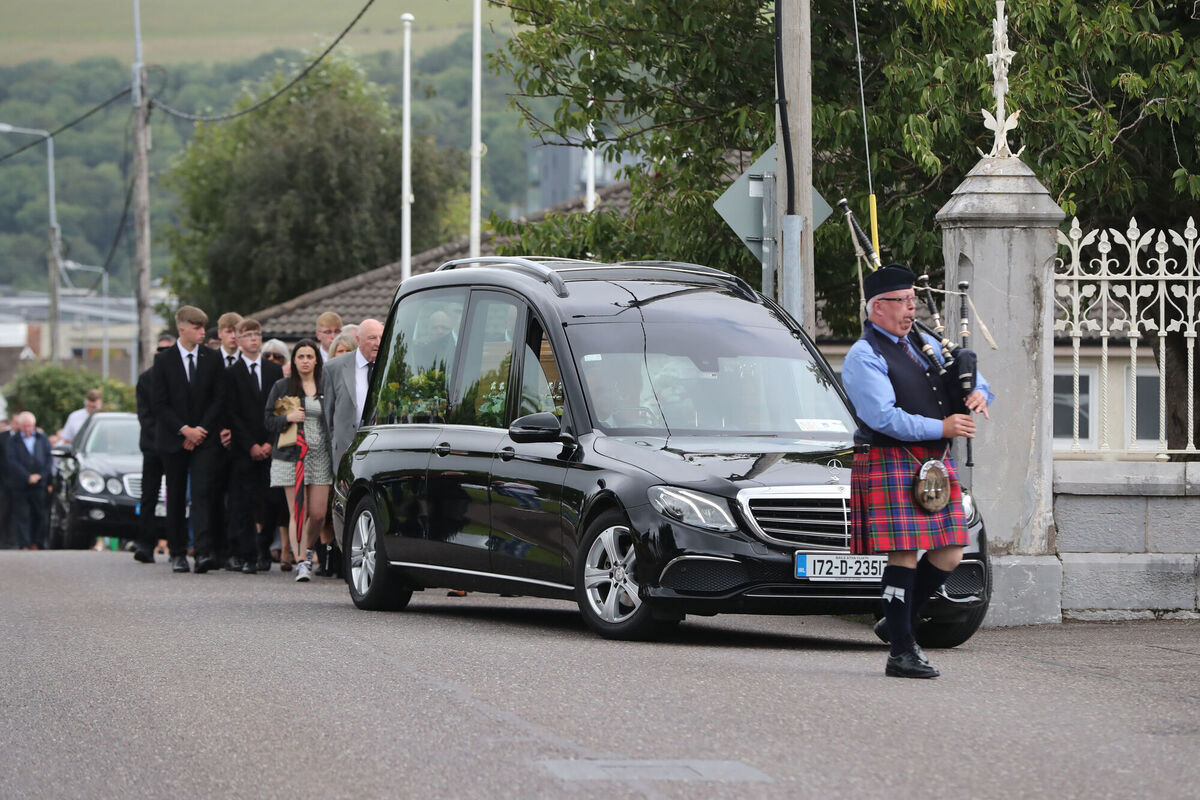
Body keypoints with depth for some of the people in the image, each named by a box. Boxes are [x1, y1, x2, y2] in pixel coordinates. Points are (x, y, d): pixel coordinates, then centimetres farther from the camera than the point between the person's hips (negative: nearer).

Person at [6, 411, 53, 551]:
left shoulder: (43, 439, 13)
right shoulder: (13, 441, 6)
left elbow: (49, 459, 7)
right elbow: (12, 462, -5)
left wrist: (40, 476, -7)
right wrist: (28, 477, -14)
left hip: (40, 485, 1)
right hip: (20, 486, -1)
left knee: (41, 516, -1)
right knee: (21, 517, -3)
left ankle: (37, 544, 7)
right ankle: (25, 546, -2)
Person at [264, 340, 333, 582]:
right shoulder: (282, 387, 6)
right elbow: (268, 419, 5)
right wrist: (287, 418, -14)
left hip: (320, 455, 2)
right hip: (291, 455, -2)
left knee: (318, 514, -1)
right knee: (297, 512, -7)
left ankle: (307, 550, 24)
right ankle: (301, 561, -6)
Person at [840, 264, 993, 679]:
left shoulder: (922, 344, 17)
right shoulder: (863, 357, -8)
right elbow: (884, 417, -19)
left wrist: (978, 393, 2)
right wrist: (941, 428, -19)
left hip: (936, 464, 8)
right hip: (891, 464, -8)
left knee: (948, 554, 5)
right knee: (904, 556, -8)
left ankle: (898, 624, 23)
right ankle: (901, 652, -2)